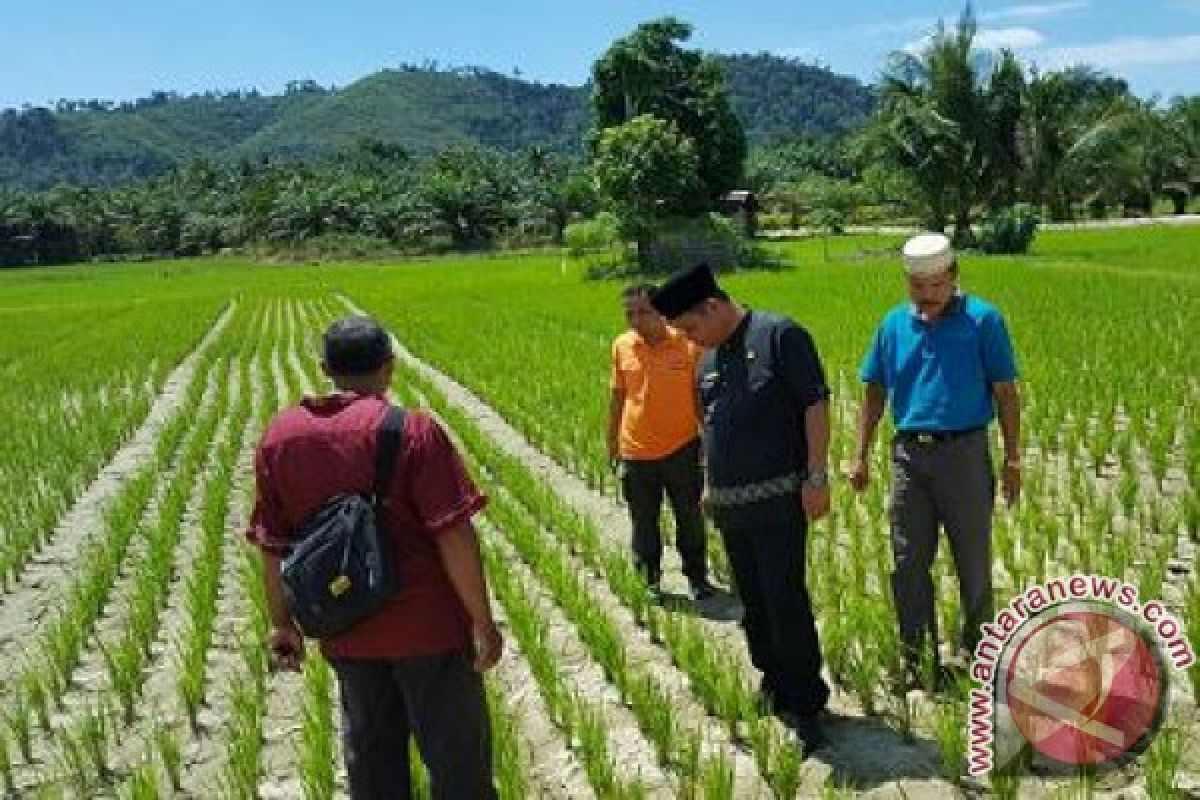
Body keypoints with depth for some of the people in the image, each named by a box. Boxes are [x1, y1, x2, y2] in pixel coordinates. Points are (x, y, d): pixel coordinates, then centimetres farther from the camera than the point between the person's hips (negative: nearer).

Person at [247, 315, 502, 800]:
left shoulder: (279, 437, -2)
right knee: (458, 758, 13)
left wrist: (283, 623, 15)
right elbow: (454, 537, -18)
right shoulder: (412, 430, -17)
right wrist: (483, 621, -9)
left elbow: (272, 547, 3)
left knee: (371, 758, 23)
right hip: (427, 627, -4)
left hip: (346, 633, 5)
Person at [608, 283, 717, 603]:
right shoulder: (622, 346, -3)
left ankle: (697, 577, 31)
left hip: (682, 448, -2)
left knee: (690, 517, 13)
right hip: (636, 453, 2)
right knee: (643, 523, 12)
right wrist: (612, 441, 12)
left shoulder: (688, 343, -11)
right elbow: (617, 396, 8)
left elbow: (701, 395, -2)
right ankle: (649, 582, 29)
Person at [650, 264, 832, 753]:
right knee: (753, 601, 13)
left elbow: (816, 404, -11)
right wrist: (709, 484, 20)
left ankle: (804, 704, 7)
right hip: (729, 505, 7)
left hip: (779, 499, -7)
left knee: (785, 600, -6)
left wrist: (816, 477, -15)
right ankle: (775, 684, 28)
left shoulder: (780, 336, -8)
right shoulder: (708, 359, 13)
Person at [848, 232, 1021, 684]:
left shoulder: (982, 320, -5)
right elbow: (875, 393, 11)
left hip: (964, 452, -3)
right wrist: (861, 456, 9)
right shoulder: (894, 324, 6)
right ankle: (918, 662, 19)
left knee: (973, 562, 10)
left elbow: (1005, 393, -2)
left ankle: (976, 651, 29)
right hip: (908, 455, 3)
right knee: (908, 565, 7)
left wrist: (1012, 459, -3)